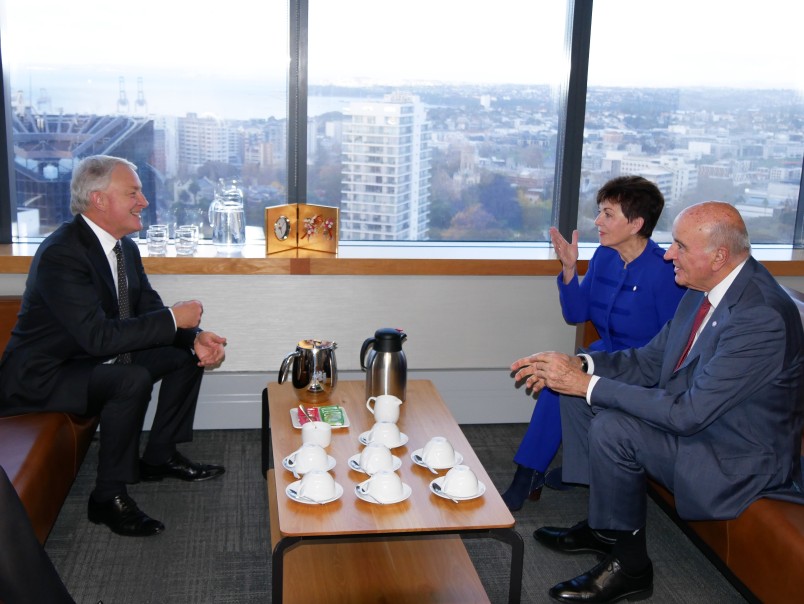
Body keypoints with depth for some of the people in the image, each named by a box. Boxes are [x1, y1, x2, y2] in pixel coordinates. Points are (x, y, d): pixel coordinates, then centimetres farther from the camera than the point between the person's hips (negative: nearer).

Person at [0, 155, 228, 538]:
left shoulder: (125, 247, 2)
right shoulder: (61, 254, -27)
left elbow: (149, 308, 6)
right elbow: (99, 336, -33)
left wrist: (196, 337, -13)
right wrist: (173, 319, -26)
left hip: (96, 359, 10)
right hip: (41, 376, -10)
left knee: (189, 353, 6)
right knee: (132, 380, -34)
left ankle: (159, 456, 17)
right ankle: (109, 498, -16)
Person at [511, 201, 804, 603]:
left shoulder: (761, 316, -30)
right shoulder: (704, 288, -1)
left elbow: (688, 413, -31)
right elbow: (650, 361, 5)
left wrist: (590, 385, -27)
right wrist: (580, 365, -11)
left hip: (739, 459, -9)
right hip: (694, 415, 9)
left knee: (612, 429, -27)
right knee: (576, 391, 4)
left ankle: (628, 564, -5)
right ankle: (603, 525, 13)